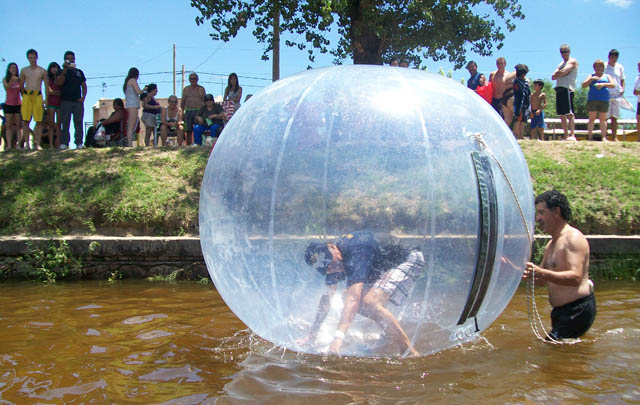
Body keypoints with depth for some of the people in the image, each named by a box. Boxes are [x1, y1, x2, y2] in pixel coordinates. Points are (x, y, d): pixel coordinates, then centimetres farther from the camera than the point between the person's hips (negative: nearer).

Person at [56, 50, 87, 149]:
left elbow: (84, 86, 18)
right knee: (65, 123, -4)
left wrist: (83, 97, 2)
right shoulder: (62, 72, 8)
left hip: (78, 101, 2)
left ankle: (79, 142, -1)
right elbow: (59, 83, -9)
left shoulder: (79, 72, 17)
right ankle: (64, 143, -3)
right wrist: (65, 69, -15)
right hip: (65, 101, -2)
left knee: (78, 122, -2)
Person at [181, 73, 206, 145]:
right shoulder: (186, 89, 16)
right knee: (188, 131, 1)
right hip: (188, 111, 3)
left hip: (198, 111, -2)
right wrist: (182, 112, 7)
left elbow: (205, 101, 5)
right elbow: (183, 102, 15)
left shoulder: (201, 89, 9)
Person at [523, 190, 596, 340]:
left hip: (578, 310, -10)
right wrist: (527, 272, 4)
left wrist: (541, 273, -38)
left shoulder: (573, 238, -14)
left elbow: (576, 277, -27)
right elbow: (543, 280, 22)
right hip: (562, 311, 10)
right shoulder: (551, 244, 17)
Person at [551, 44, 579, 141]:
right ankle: (566, 136, 11)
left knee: (569, 114, -15)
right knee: (562, 115, 7)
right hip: (559, 89, 8)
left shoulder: (572, 61, 3)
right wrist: (562, 73, -2)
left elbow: (563, 71, -12)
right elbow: (553, 77, 14)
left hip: (567, 88, -8)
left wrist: (557, 74, 6)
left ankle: (572, 135, -19)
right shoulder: (561, 64, 26)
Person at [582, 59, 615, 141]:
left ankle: (604, 137, -2)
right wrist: (591, 79, -9)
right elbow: (584, 85, 6)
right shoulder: (591, 76, 17)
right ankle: (590, 137, -5)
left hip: (604, 100, 1)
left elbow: (613, 85, 3)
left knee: (603, 119, -1)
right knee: (592, 118, -5)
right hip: (592, 99, -1)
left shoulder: (607, 76, 18)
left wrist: (603, 84, -13)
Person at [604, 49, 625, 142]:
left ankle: (614, 137, 8)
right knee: (605, 117, -7)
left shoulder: (620, 67, 13)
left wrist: (623, 89, 3)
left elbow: (622, 80, 20)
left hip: (617, 95, 3)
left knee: (615, 117, 4)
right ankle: (603, 136, -5)